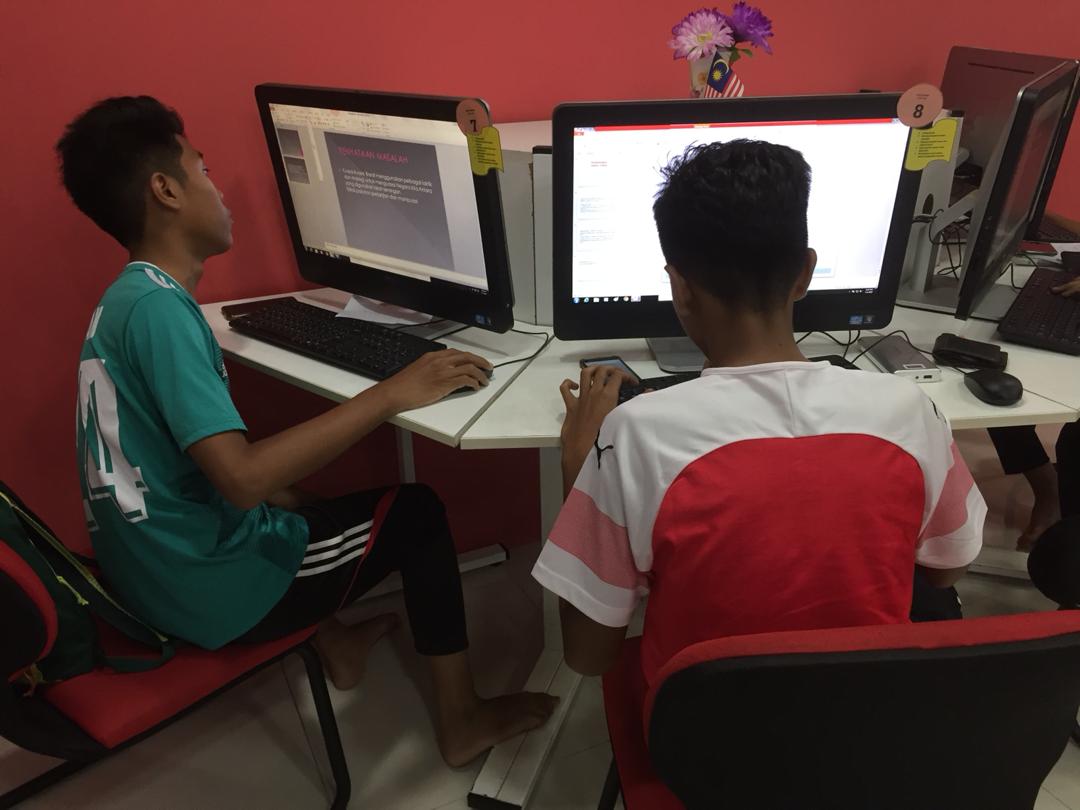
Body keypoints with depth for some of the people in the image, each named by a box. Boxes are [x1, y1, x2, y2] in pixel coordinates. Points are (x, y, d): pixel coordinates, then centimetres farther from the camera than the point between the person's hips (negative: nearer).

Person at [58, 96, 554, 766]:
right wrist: (392, 394, -29)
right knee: (417, 512, 1)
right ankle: (461, 720, 14)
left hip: (151, 568, 10)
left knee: (295, 504, 32)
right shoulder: (158, 307, -23)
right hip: (207, 587, -9)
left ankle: (336, 642, 37)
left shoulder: (127, 300, 7)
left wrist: (294, 500, 11)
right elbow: (243, 478, -33)